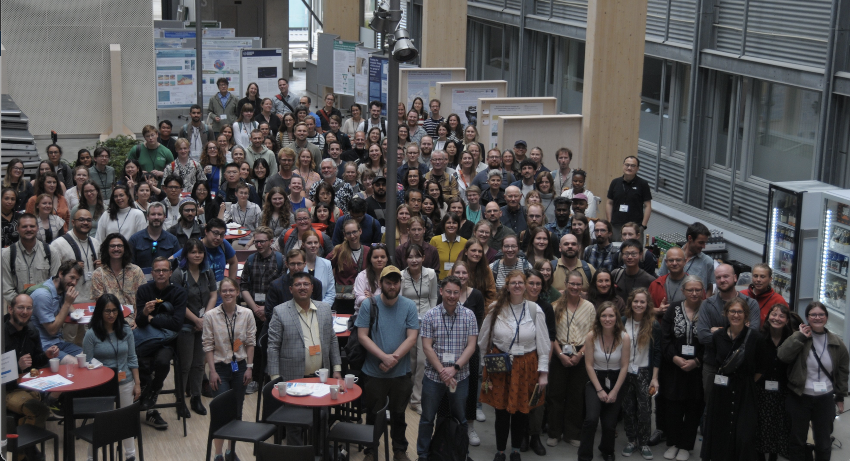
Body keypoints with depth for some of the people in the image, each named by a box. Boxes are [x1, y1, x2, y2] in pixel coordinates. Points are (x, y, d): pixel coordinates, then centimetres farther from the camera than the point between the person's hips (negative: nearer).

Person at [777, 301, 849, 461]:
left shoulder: (836, 343, 0)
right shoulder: (799, 338, -5)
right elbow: (782, 355, -21)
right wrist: (801, 337, -22)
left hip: (825, 399, 1)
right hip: (799, 397, -1)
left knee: (823, 442, 12)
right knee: (797, 440, 11)